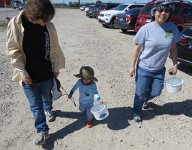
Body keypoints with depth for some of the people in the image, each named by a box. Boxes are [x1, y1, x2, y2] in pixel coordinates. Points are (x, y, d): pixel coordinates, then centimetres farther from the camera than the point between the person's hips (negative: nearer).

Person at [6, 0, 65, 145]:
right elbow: (13, 51, -10)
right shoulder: (16, 24, -14)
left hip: (47, 73, 2)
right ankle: (43, 131, 28)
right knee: (35, 106, 10)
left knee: (47, 97, 25)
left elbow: (54, 48, 1)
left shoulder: (49, 25, -8)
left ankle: (48, 110, 57)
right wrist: (23, 73, -13)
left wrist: (56, 67, 4)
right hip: (29, 76, -2)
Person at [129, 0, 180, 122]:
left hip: (160, 69, 4)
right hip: (143, 68, -4)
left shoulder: (173, 28, -5)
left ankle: (145, 100, 51)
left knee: (156, 92, 16)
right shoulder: (146, 29, -16)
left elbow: (173, 48, 7)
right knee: (140, 94, 7)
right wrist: (132, 66, -11)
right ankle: (137, 113, 34)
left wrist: (175, 64, 5)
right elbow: (137, 49, -11)